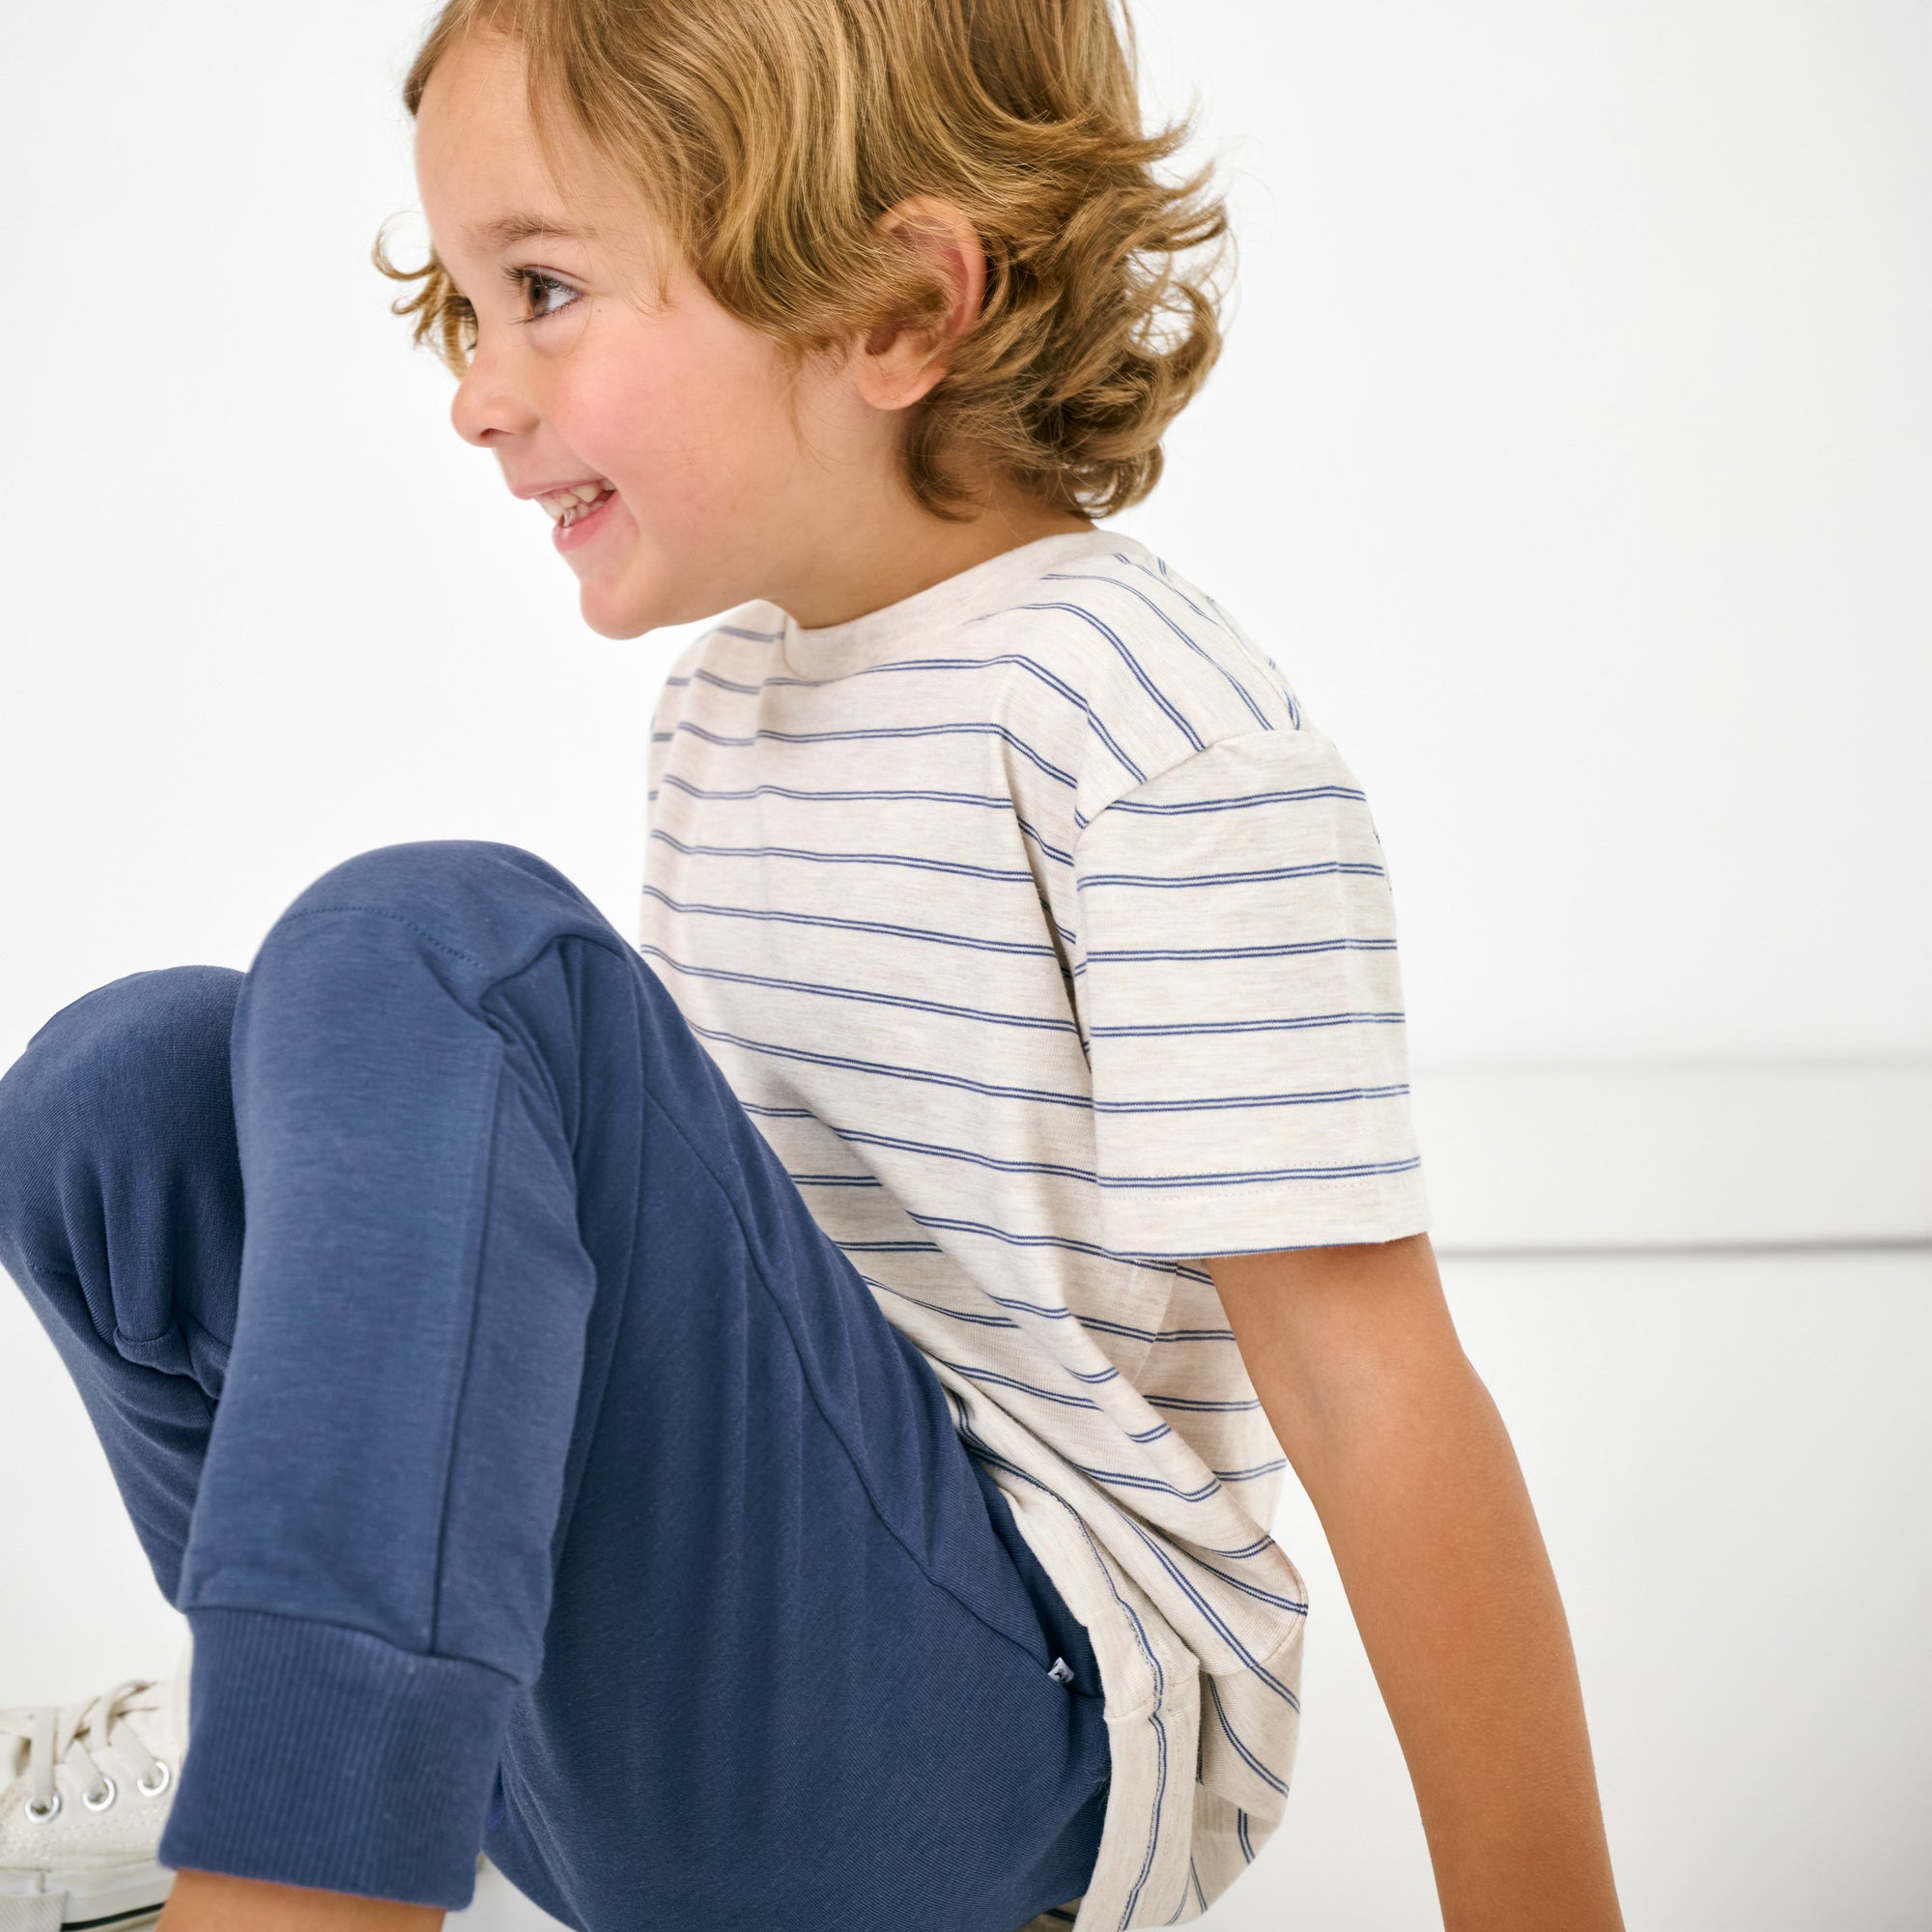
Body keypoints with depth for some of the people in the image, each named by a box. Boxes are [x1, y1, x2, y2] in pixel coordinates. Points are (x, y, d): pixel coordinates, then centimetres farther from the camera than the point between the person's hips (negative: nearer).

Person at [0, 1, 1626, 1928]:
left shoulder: (1155, 727, -14)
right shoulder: (716, 694, 12)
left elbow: (1366, 1379, -17)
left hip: (1033, 1688, -8)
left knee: (426, 948, -25)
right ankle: (297, 1718, 18)